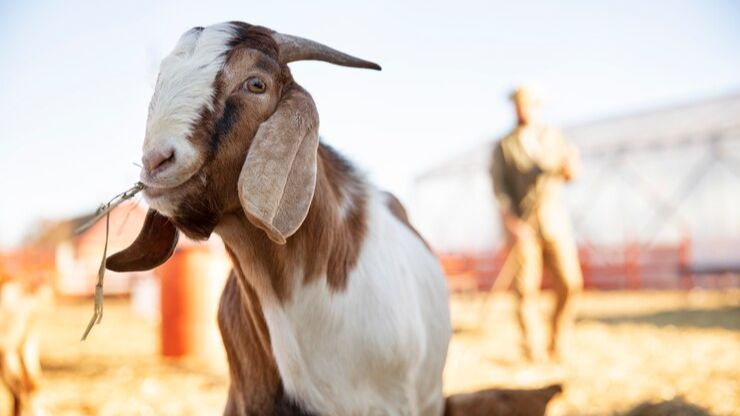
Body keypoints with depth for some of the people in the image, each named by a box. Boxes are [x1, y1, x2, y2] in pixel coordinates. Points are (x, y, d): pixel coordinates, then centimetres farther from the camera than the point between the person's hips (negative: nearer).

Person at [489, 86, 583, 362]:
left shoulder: (554, 137, 13)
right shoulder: (504, 146, 3)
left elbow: (569, 175, 11)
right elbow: (499, 186, -3)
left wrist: (570, 163, -13)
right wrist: (510, 220, -16)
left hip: (555, 221, 3)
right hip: (522, 225, -3)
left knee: (570, 283, -4)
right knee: (527, 287, -6)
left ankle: (558, 345, 11)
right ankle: (532, 349, 4)